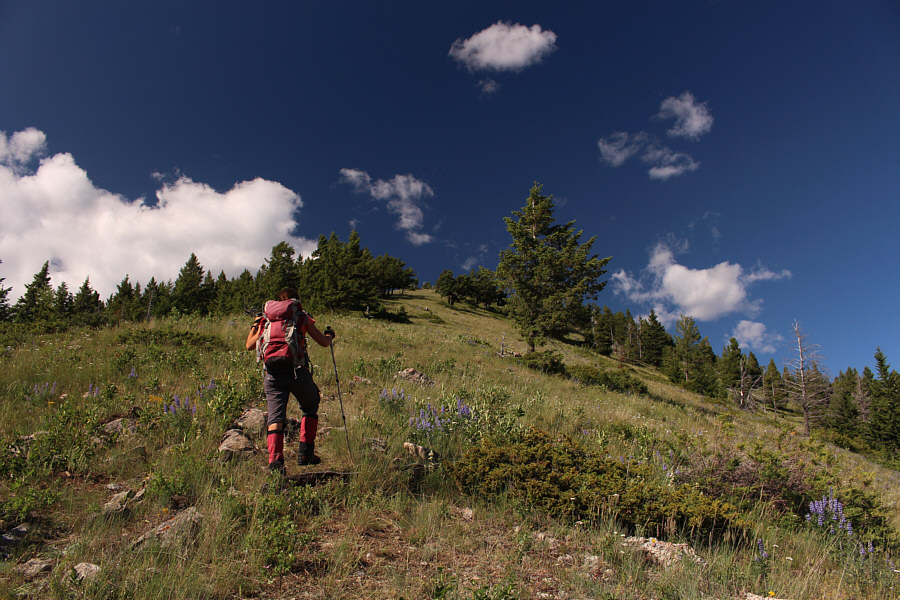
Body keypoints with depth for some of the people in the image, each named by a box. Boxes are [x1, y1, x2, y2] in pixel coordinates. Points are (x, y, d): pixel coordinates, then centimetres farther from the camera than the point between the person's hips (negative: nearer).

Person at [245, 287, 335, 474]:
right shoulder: (302, 318, 10)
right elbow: (324, 342, 15)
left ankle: (275, 460, -16)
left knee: (275, 418, 1)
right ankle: (305, 453, 14)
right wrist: (330, 335, 38)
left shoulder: (267, 319, 16)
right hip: (297, 371, -2)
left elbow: (250, 345, 24)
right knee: (310, 408, 20)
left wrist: (254, 326, 41)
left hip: (272, 374, 2)